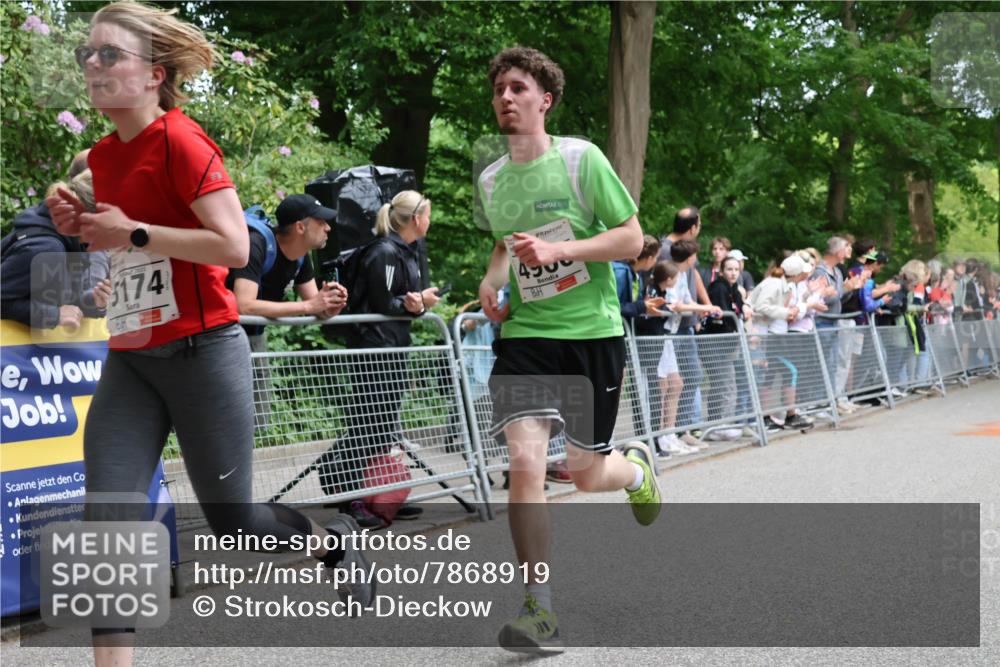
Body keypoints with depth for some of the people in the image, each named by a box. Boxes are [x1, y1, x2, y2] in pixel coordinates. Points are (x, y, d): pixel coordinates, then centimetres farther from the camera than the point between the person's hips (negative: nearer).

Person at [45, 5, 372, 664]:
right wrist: (85, 226, 6)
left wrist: (132, 233, -17)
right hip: (129, 361, 7)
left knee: (234, 525, 7)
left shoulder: (181, 140, -12)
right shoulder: (103, 155, 11)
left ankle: (337, 540, 36)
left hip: (201, 353, -6)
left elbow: (234, 246, -20)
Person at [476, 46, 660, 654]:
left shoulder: (582, 158, -8)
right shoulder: (490, 180, 7)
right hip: (526, 334, 3)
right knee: (525, 458, -17)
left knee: (586, 474, 6)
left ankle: (637, 467, 46)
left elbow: (632, 239, -8)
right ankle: (541, 611, -10)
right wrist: (493, 277, 6)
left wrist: (558, 249, -20)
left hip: (592, 331, -2)